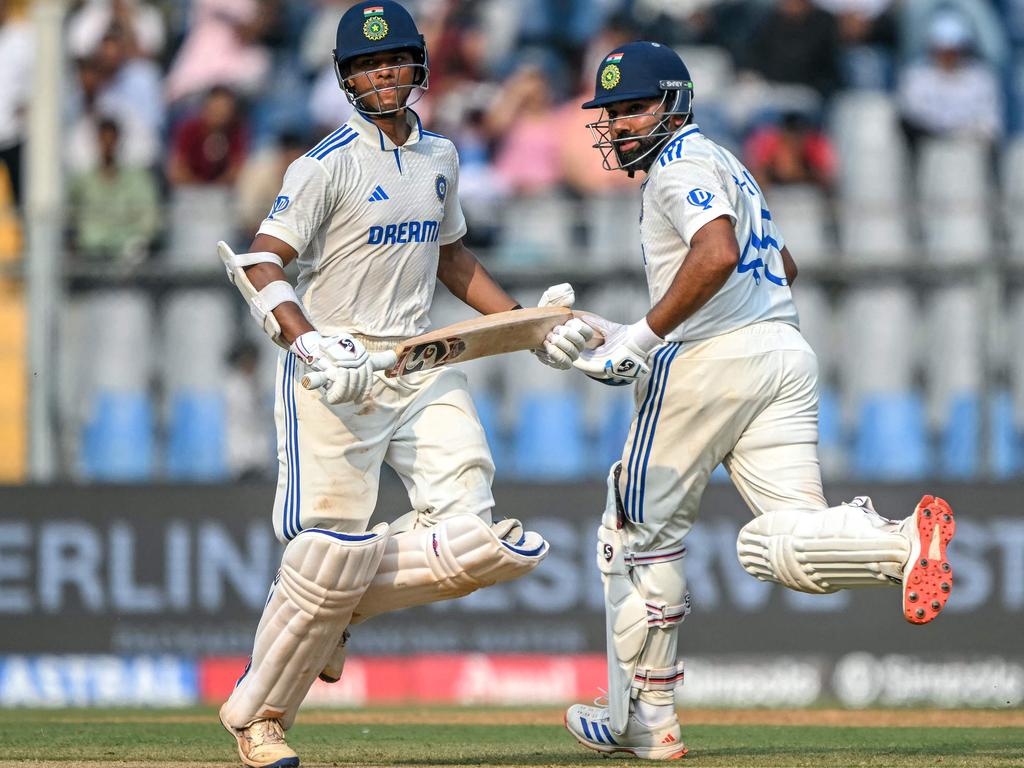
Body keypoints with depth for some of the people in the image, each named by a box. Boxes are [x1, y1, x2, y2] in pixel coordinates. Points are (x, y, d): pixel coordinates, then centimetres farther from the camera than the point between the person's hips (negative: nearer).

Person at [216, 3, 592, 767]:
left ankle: (339, 606, 13)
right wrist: (310, 346, -28)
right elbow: (262, 265, -14)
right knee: (330, 548, -10)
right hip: (336, 373, -6)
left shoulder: (439, 158, 13)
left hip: (422, 368, 6)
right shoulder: (329, 164, -8)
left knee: (474, 543, -10)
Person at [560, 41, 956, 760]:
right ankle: (906, 539, -34)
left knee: (640, 529, 6)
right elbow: (783, 266, 35)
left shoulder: (682, 162, -4)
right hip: (788, 355, 8)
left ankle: (645, 718, 8)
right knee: (784, 544, -5)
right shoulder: (724, 164, 26)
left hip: (711, 355, -8)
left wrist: (643, 337, -20)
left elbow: (717, 254, -22)